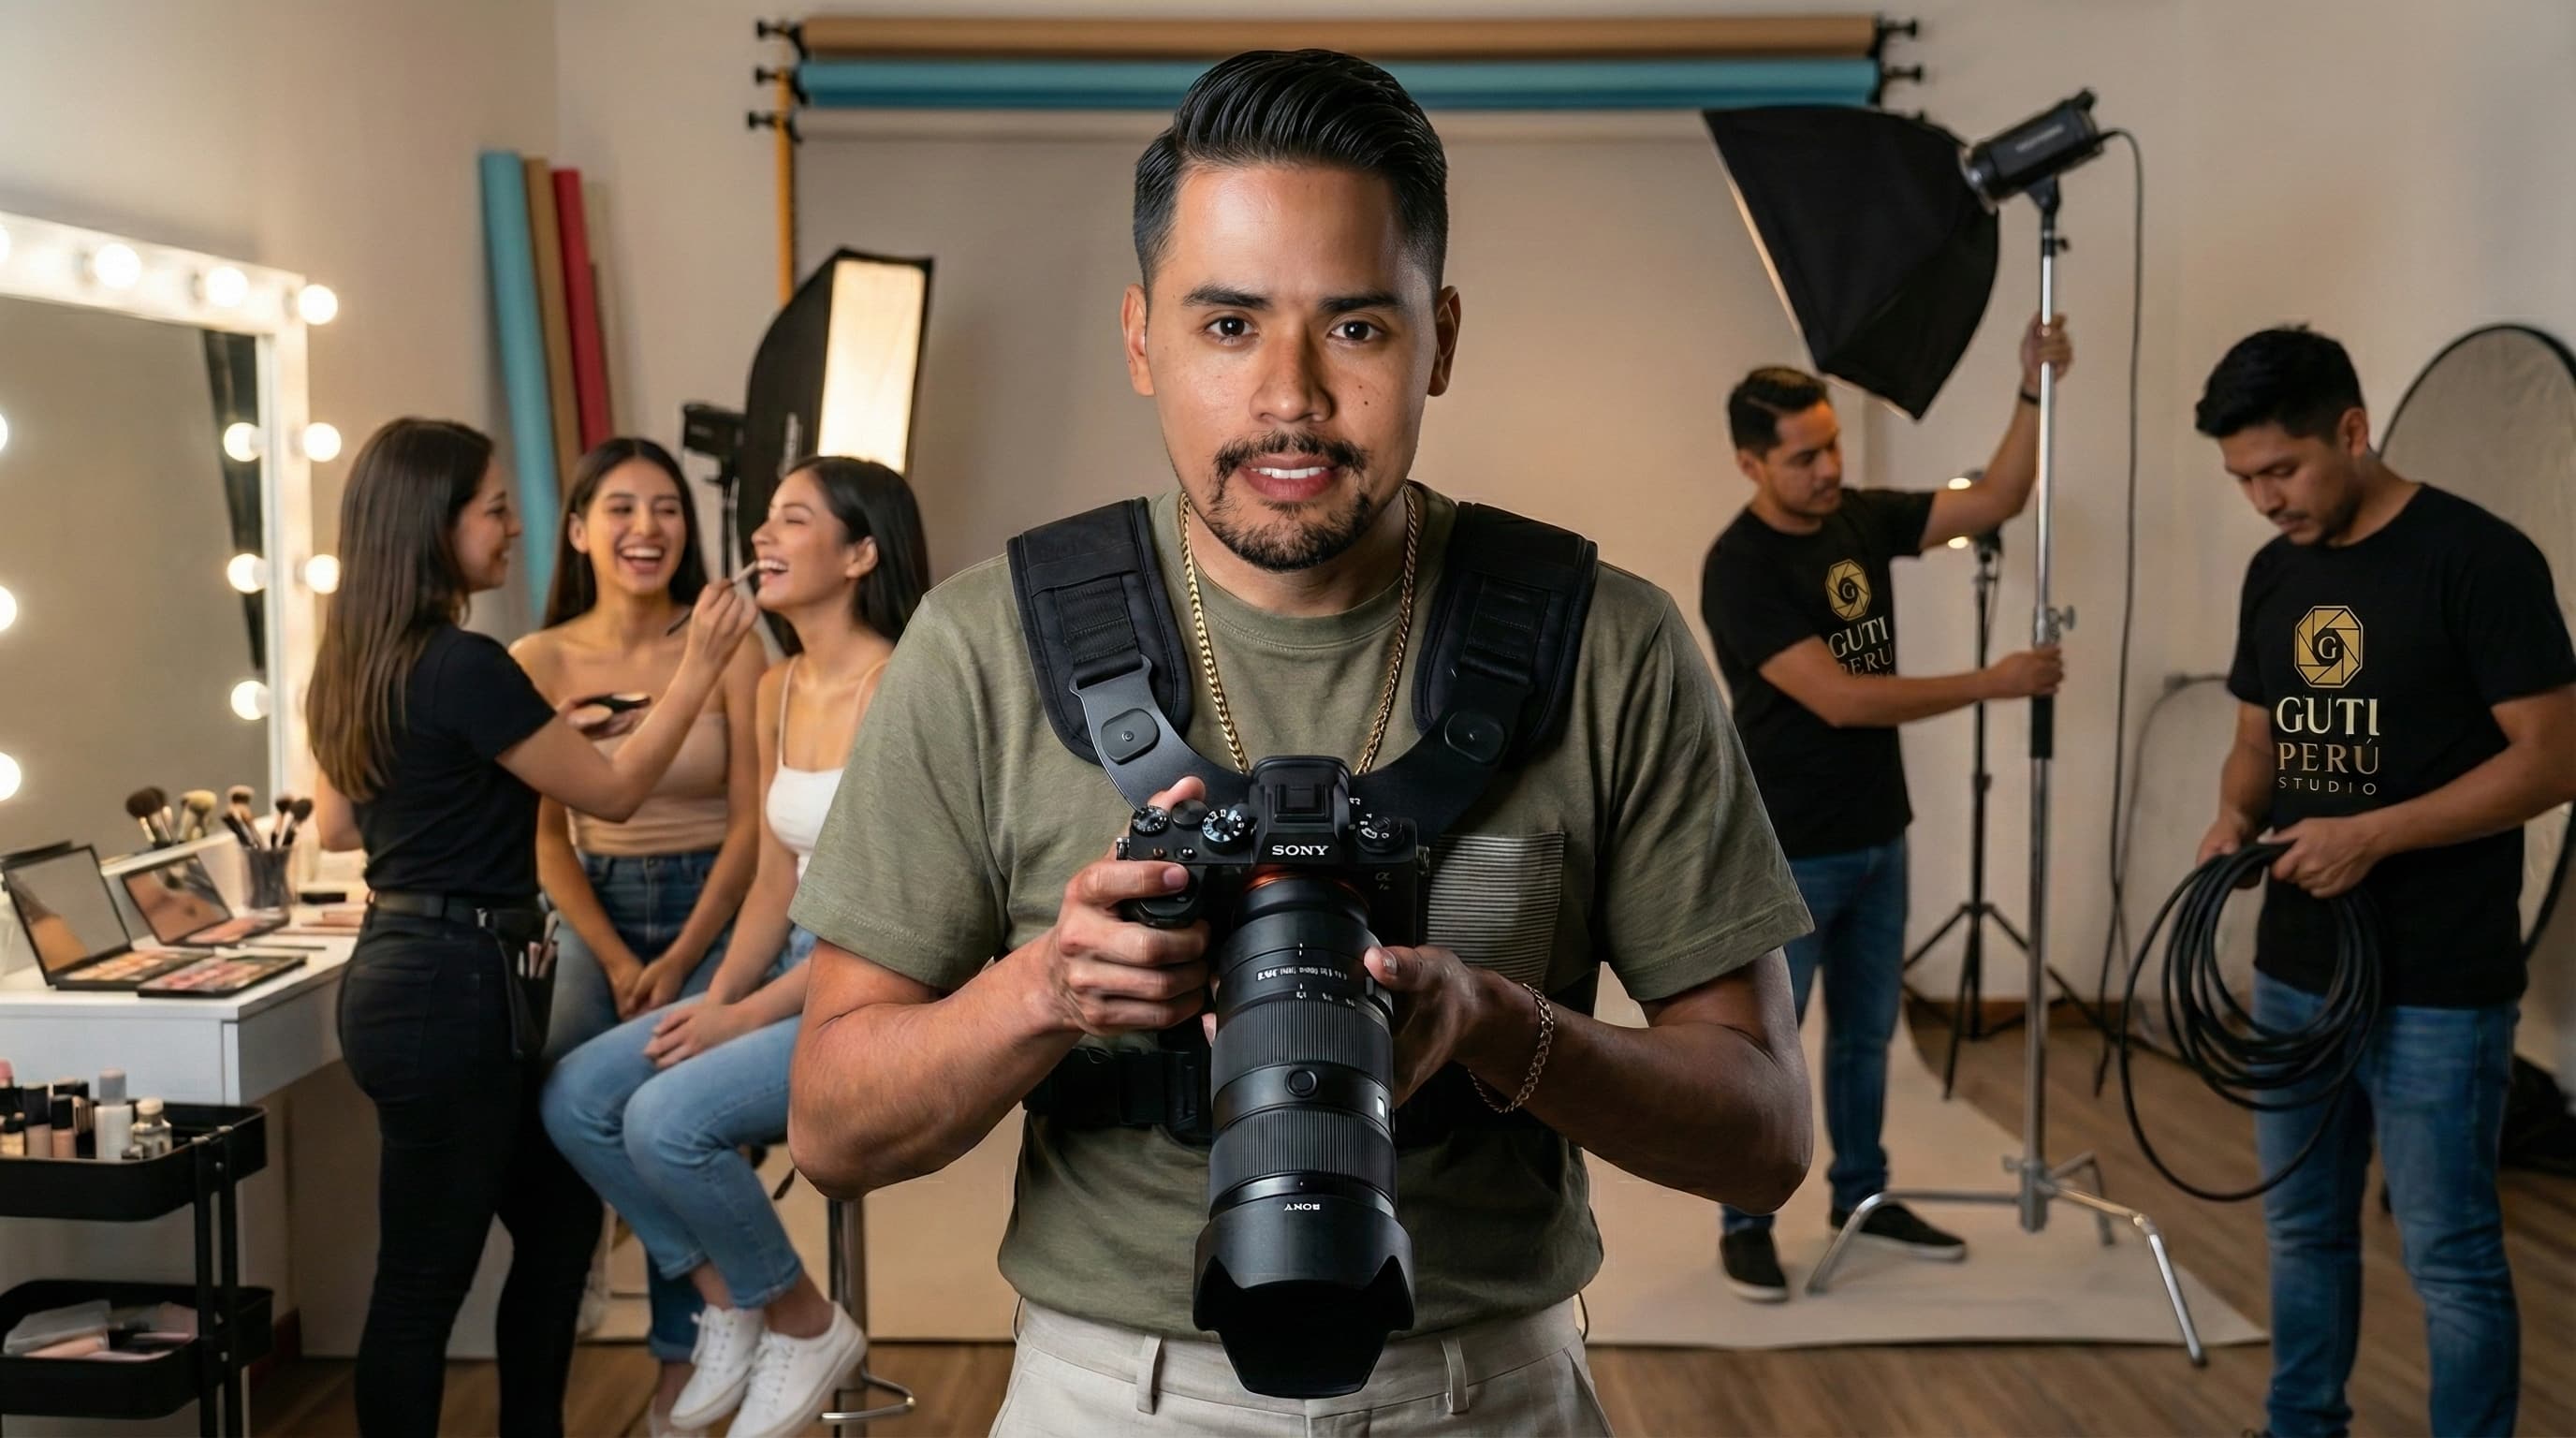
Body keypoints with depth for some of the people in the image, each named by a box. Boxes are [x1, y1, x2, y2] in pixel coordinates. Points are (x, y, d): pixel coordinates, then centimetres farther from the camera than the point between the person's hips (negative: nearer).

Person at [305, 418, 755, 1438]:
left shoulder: (355, 665, 9)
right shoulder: (464, 666, -19)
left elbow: (335, 827, 22)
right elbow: (613, 792, -11)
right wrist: (701, 667, -7)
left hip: (404, 970, 10)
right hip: (454, 986, -10)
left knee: (560, 1216, 20)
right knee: (425, 1279, 1)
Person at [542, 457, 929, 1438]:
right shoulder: (777, 690, 9)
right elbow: (778, 883, 12)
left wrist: (746, 1015, -16)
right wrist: (714, 1002, -3)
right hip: (798, 972, 8)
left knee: (669, 1119, -23)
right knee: (576, 1099, -6)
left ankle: (804, 1326, 2)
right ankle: (725, 1309, 10)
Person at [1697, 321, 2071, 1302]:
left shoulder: (1863, 520, 3)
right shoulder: (1740, 569, -20)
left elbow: (1993, 502, 1)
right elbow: (1841, 699, -24)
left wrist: (2034, 390, -13)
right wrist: (1992, 684, -22)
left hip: (1876, 836, 7)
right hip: (1787, 853, -7)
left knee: (1866, 1032, 18)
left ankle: (1861, 1196, 33)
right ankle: (1744, 1223, 17)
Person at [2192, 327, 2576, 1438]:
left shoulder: (2478, 558, -13)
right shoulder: (2274, 572, 8)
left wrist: (2374, 834, -23)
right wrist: (2236, 816, -5)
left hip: (2437, 987, -7)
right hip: (2294, 968, 7)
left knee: (2448, 1254, 3)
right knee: (2302, 1228, 17)